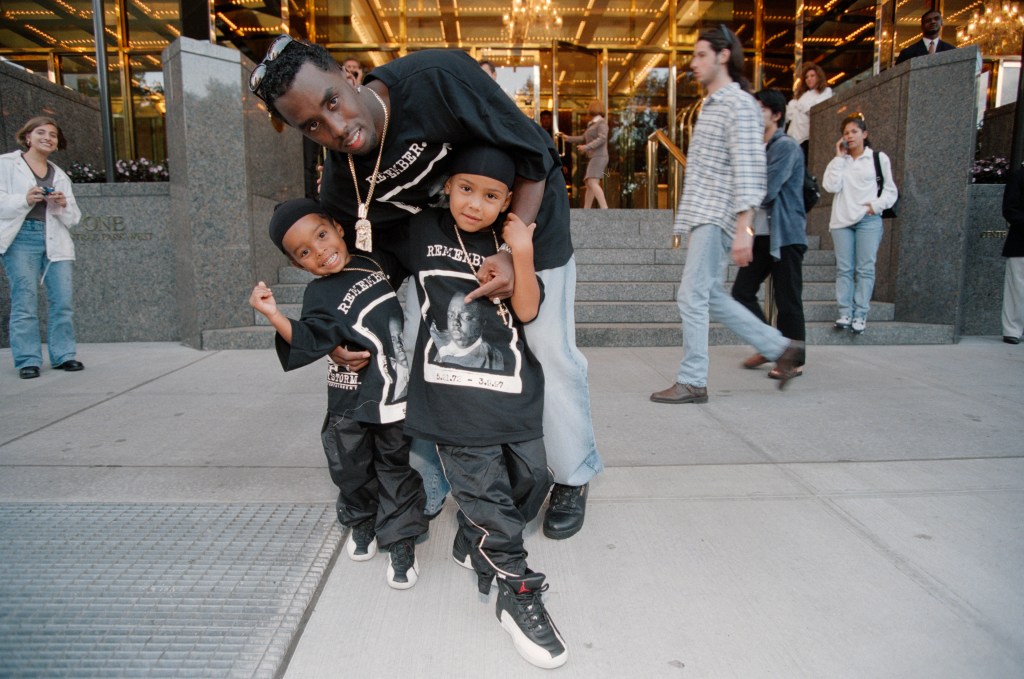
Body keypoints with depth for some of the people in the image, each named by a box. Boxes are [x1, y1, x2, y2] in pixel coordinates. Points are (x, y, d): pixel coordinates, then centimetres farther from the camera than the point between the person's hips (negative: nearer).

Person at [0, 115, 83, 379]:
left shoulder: (59, 175, 21)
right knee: (25, 302, -5)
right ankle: (28, 360, 0)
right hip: (22, 238, -3)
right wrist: (25, 200, -15)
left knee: (62, 301, -3)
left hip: (55, 241, 3)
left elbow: (73, 218, 17)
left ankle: (63, 355, 5)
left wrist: (63, 204, -3)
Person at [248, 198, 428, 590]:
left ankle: (400, 539, 20)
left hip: (395, 395, 3)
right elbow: (309, 344, -21)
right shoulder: (321, 295, -11)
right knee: (352, 469, 11)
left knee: (397, 468, 9)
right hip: (352, 399, -2)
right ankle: (361, 522, 38)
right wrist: (273, 314, -30)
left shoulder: (375, 261, 3)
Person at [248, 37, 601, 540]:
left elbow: (536, 156, -26)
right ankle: (425, 489, 21)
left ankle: (573, 479, 20)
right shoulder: (342, 190, -19)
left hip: (528, 215, -4)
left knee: (550, 351, -5)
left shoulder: (437, 80, -34)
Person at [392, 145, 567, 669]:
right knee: (486, 494, -6)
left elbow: (527, 311, -5)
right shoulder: (424, 230, 6)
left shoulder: (509, 242, 8)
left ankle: (472, 547, 33)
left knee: (532, 479, 8)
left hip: (513, 391, 3)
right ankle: (517, 594, 12)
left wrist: (522, 255, -13)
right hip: (453, 397, -3)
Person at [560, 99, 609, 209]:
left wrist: (587, 147, -25)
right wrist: (568, 138, 32)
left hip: (599, 157, -9)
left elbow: (602, 138, -17)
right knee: (589, 184, 6)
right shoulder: (592, 124, 22)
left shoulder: (602, 122, -4)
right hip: (594, 158, 9)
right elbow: (583, 139, 29)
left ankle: (604, 208, -31)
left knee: (592, 183, -23)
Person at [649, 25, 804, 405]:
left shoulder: (739, 106, -9)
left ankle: (692, 382, 2)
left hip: (717, 219, -10)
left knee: (692, 297, -8)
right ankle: (782, 349, 21)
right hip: (702, 217, 10)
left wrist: (743, 230, -24)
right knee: (710, 297, 12)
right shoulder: (711, 105, 20)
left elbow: (748, 173, -18)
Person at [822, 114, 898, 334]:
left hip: (868, 221, -2)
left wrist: (876, 205, -8)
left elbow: (890, 190, 9)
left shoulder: (879, 158, 7)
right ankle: (845, 313, 2)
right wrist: (839, 157, -3)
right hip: (842, 220, 2)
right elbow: (831, 186, -4)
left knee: (865, 268, -4)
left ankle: (860, 314, -3)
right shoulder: (839, 161, 13)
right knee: (844, 269, 0)